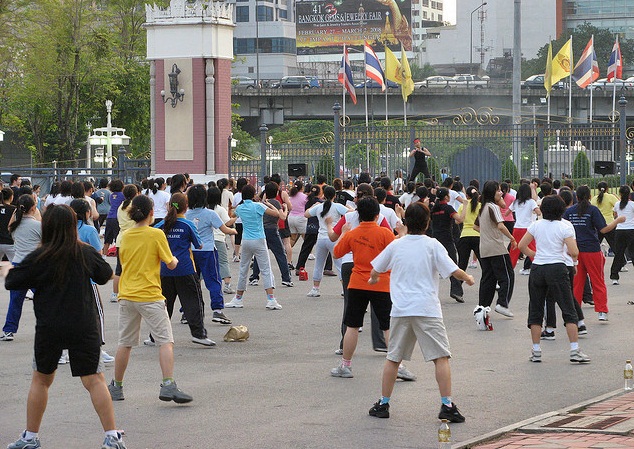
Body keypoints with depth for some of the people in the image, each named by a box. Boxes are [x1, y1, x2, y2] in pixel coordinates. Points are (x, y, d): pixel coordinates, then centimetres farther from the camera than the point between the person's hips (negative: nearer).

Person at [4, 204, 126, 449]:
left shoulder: (39, 258, -10)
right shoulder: (87, 253, -2)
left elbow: (11, 282, -6)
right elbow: (105, 275, 15)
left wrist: (10, 269, 16)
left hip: (49, 328, -1)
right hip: (84, 326, 1)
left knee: (41, 379, 16)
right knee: (94, 380, 3)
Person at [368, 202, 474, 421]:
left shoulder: (396, 245, 8)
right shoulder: (432, 245, -3)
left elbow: (375, 270, 20)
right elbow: (453, 271, -7)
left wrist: (373, 278, 44)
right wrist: (468, 278, 14)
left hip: (400, 310, 4)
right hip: (427, 310, -4)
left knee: (393, 358, 14)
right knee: (441, 357, -1)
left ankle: (383, 403, 17)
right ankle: (447, 405, -9)